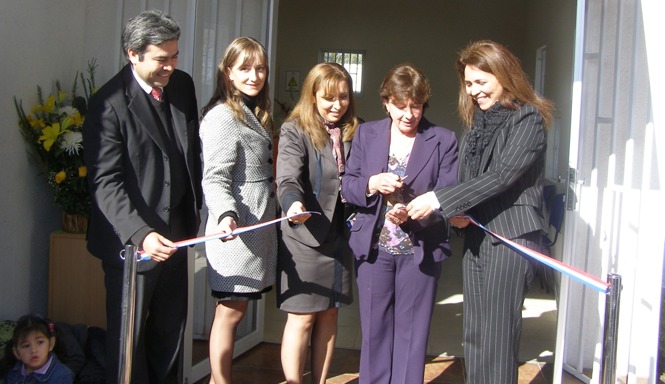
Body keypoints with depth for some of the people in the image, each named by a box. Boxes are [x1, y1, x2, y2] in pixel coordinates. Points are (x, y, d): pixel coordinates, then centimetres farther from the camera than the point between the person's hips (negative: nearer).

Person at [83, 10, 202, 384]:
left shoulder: (183, 84, 3)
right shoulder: (109, 103, -16)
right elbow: (105, 182, -21)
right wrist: (141, 234, -32)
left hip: (176, 233, 6)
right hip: (131, 240, -6)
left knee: (170, 331, 17)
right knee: (129, 336, 8)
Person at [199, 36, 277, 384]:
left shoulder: (258, 114, 17)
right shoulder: (222, 116, -12)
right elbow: (214, 178, -18)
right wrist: (226, 216, -34)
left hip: (258, 225, 9)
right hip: (236, 228, -9)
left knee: (233, 310, 13)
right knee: (231, 312, 0)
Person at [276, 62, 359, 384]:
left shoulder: (353, 133, 8)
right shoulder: (295, 131, -8)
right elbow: (288, 178, -22)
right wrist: (293, 203, -42)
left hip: (339, 236, 5)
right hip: (304, 236, -5)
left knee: (329, 314, 13)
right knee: (302, 318, 2)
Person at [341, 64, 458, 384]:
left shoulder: (443, 141, -2)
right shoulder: (366, 134, 6)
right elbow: (347, 186, 5)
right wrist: (372, 184, -17)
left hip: (420, 251, -2)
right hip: (373, 249, 2)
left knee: (412, 333, 8)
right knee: (375, 330, 12)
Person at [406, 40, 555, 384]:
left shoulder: (528, 119, -7)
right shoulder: (477, 123, 16)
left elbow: (502, 175, -17)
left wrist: (439, 200, -18)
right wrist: (458, 211, -4)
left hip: (510, 236, -7)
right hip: (476, 235, 8)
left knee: (497, 336, -4)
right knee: (474, 335, 11)